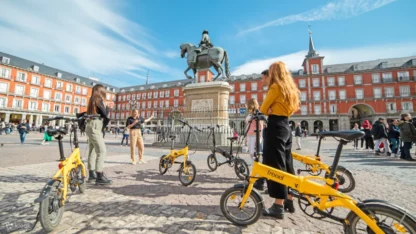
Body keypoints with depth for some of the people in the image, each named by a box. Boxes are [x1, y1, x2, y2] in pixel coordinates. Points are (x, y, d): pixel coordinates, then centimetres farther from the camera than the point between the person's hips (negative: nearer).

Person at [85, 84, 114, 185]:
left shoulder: (93, 100, 16)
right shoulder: (99, 99, -9)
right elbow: (105, 114, -14)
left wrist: (106, 106, 16)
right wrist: (108, 106, 2)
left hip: (91, 127, 10)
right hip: (95, 127, -10)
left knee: (92, 151, 13)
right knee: (102, 151, -14)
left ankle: (92, 174, 22)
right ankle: (100, 177, -15)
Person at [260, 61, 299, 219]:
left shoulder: (275, 87, -9)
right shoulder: (290, 88, 17)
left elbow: (263, 109, -7)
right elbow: (294, 108, 20)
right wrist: (277, 111, 5)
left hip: (276, 127, -9)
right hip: (286, 127, 9)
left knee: (275, 165, -4)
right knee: (286, 165, 14)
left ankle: (278, 206, 4)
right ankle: (289, 201, 26)